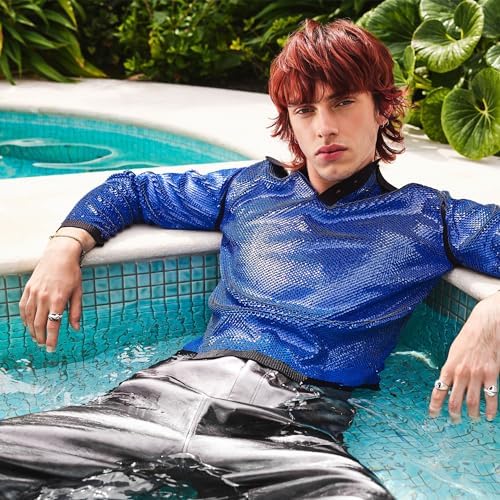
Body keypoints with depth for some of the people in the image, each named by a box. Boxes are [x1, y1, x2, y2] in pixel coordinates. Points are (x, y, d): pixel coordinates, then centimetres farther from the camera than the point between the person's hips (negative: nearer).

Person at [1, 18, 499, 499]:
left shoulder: (425, 217, 14)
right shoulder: (249, 189, 23)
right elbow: (132, 189, 32)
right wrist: (65, 245, 14)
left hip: (295, 424, -2)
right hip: (174, 387, 3)